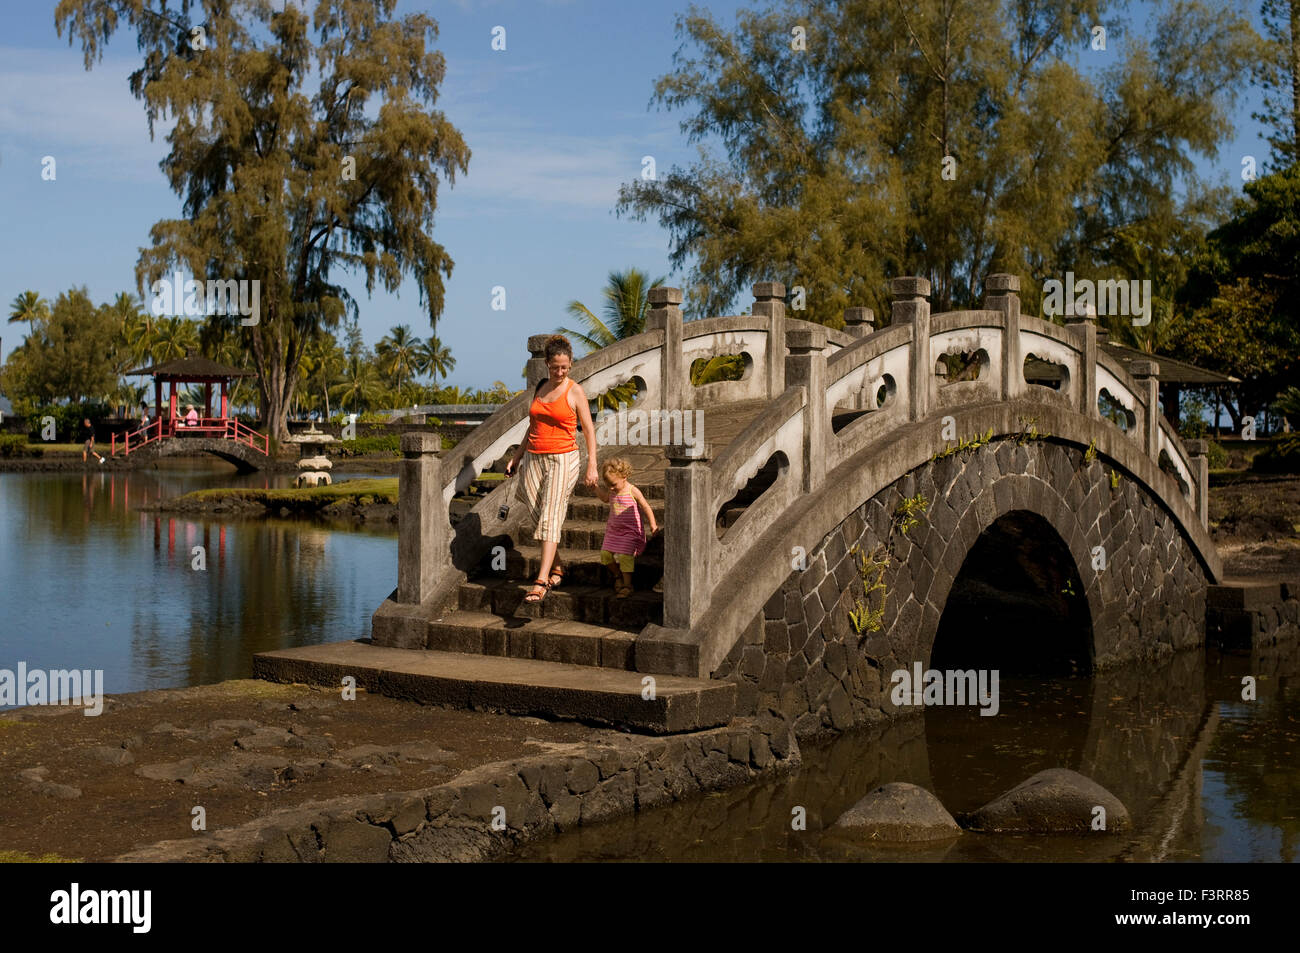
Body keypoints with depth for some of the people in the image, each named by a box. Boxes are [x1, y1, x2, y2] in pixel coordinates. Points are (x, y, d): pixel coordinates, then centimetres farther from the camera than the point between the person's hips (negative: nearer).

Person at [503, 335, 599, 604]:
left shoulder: (575, 391, -3)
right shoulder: (540, 388, 13)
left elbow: (588, 430, -3)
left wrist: (592, 465, -10)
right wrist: (516, 457, 19)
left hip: (563, 460, -5)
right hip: (534, 459, 5)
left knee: (551, 517, -15)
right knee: (540, 518, 1)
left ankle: (541, 581, -23)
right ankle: (556, 568, 18)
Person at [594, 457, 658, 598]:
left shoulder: (633, 491, -11)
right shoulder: (612, 492, 6)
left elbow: (646, 507, -4)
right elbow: (605, 498, 30)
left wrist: (652, 525, -11)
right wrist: (595, 486, 17)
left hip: (630, 532, -6)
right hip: (613, 530, 6)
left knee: (624, 555, -21)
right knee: (605, 554, -8)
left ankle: (627, 585, -14)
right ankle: (618, 575, 15)